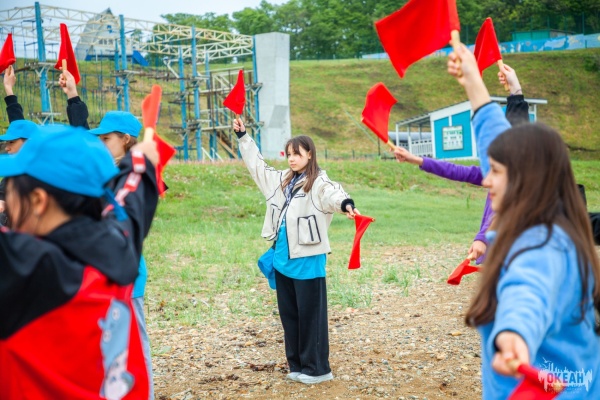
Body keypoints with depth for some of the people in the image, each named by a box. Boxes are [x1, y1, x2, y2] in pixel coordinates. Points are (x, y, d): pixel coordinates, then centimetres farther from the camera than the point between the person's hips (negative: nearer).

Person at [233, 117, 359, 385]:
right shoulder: (282, 180, 12)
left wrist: (345, 204, -55)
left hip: (308, 260, -8)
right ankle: (297, 365, 24)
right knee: (288, 314, 13)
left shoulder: (318, 183, -11)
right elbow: (256, 165, 25)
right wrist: (242, 137, 27)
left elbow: (332, 194, -33)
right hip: (282, 258, 8)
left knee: (310, 315, 0)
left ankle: (317, 368, 11)